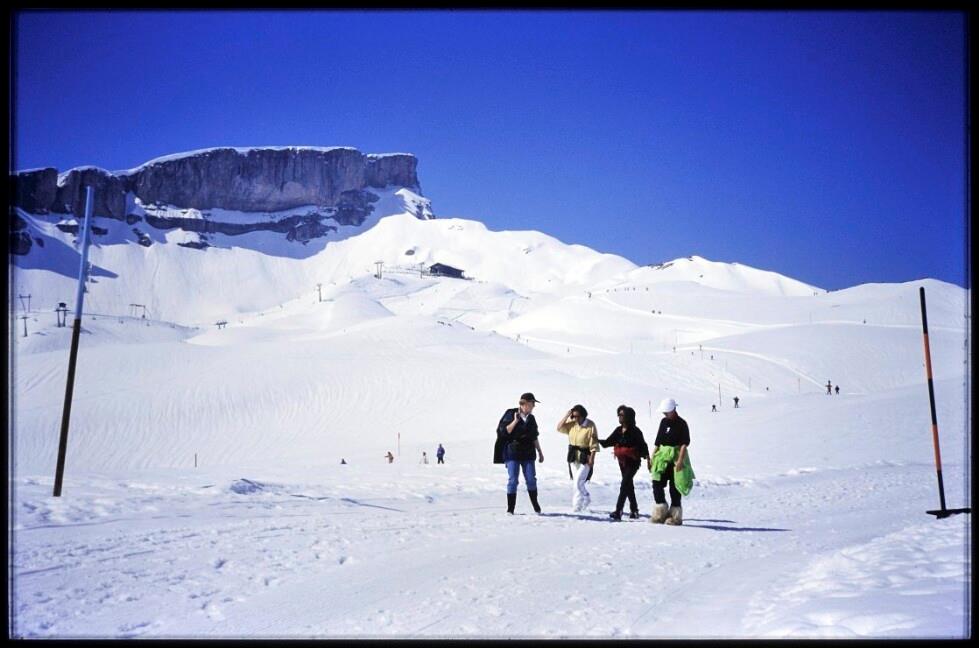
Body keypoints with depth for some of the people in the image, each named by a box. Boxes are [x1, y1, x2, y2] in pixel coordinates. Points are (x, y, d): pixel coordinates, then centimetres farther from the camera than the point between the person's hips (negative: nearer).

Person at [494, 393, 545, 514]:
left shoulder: (531, 418, 9)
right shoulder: (510, 414, -6)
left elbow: (534, 438, 18)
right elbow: (504, 431, -12)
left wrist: (540, 452, 19)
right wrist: (515, 421, -21)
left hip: (527, 453, 4)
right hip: (512, 452, -4)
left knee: (531, 479, 3)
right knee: (513, 480, -5)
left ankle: (536, 506, 18)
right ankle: (510, 508, 3)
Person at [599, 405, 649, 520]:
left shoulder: (635, 431, -12)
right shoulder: (618, 430, 6)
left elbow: (643, 445, -11)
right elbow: (609, 442, 5)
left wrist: (646, 456, -22)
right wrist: (598, 441, -11)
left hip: (633, 462, -7)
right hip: (623, 461, 7)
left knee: (624, 485, -15)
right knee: (629, 485, 17)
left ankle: (618, 511, -20)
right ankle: (634, 510, 30)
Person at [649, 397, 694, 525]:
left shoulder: (681, 424, -7)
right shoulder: (663, 422, 12)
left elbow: (685, 443, -13)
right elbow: (658, 441, 17)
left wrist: (680, 460, -22)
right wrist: (652, 457, 11)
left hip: (675, 458, -6)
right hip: (662, 458, 6)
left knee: (675, 487, -2)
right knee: (657, 484, 0)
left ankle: (675, 516, 5)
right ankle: (661, 512, 8)